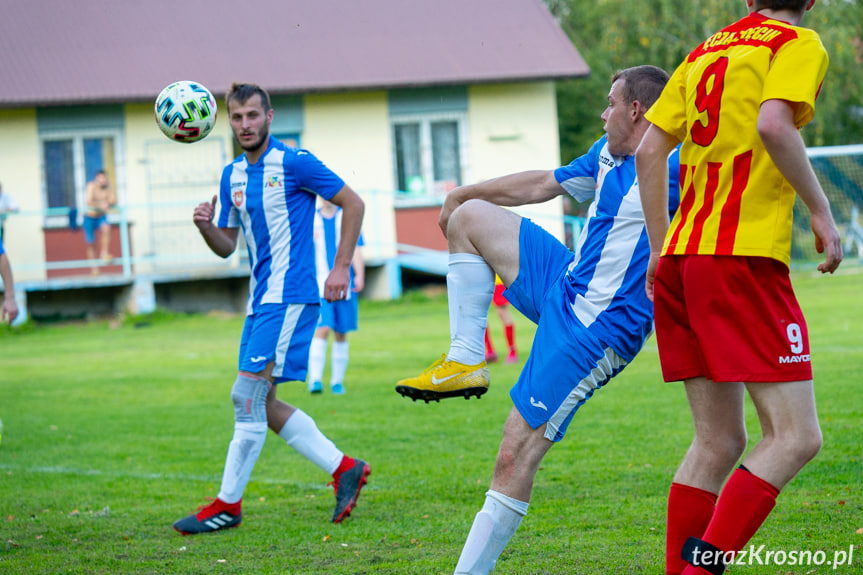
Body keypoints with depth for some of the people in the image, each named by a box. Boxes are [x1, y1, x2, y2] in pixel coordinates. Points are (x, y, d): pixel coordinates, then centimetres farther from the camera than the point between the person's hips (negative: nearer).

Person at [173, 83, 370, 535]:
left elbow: (353, 203, -6)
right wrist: (205, 227, -5)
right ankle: (345, 469, 15)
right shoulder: (232, 176, 13)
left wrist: (341, 268, -10)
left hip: (289, 298, -9)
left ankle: (228, 504, -3)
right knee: (261, 405, 9)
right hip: (260, 301, 9)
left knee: (247, 395, -10)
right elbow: (227, 246, 17)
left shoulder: (294, 163, -9)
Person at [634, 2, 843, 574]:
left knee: (718, 442, 12)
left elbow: (648, 152, 17)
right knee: (796, 436, -8)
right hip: (744, 256, -8)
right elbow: (772, 125, -18)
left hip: (681, 255, 8)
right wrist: (822, 211, -9)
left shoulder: (704, 52, 20)